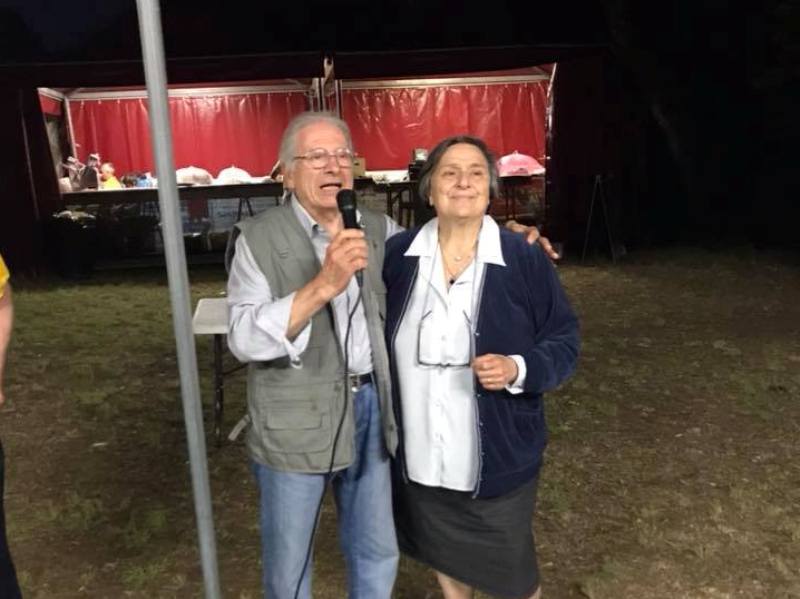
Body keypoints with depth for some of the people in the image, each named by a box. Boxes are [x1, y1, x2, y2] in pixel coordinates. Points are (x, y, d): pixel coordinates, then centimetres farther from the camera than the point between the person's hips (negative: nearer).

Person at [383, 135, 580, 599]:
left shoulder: (526, 259, -12)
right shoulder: (397, 254, -5)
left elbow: (565, 341, -6)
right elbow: (378, 338, 8)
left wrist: (518, 370, -25)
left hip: (500, 454, -2)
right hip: (421, 454, 3)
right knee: (444, 554, 26)